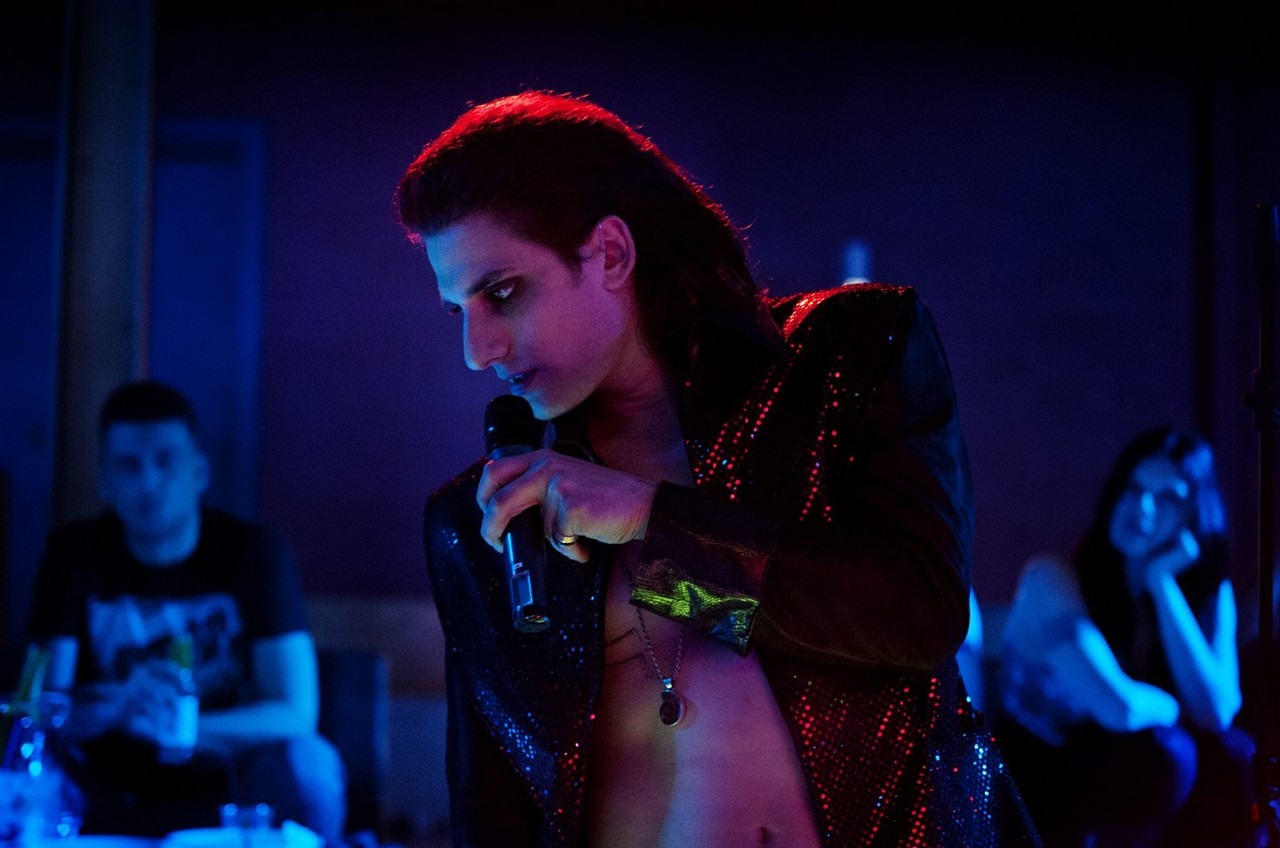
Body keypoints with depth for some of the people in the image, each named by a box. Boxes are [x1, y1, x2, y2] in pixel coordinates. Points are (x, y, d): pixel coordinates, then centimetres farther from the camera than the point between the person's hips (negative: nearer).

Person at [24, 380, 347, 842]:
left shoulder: (256, 552, -5)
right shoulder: (74, 553, -2)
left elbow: (296, 714, -14)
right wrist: (118, 704, -32)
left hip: (228, 793, -1)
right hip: (111, 807, 1)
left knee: (307, 762, -32)